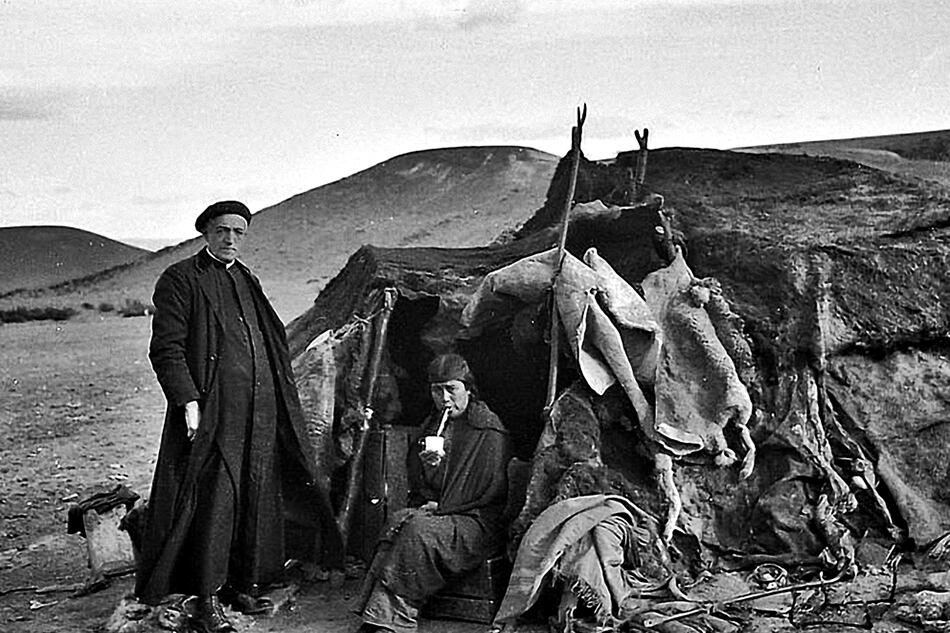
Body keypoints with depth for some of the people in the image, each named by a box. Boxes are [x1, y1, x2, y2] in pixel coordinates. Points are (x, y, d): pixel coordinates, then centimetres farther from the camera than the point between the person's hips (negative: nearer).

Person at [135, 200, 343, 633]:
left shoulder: (247, 280, 20)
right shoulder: (180, 280, -2)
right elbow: (166, 348, -8)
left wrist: (280, 399, 21)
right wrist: (187, 400, -17)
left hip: (262, 411, 7)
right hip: (214, 412, -7)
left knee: (258, 498, 9)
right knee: (215, 500, -9)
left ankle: (245, 584, 21)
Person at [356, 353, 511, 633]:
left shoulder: (488, 430, -4)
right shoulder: (430, 427, 16)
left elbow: (492, 492, -5)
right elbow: (419, 490, 19)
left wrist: (441, 507, -7)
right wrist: (429, 467, -7)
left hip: (477, 523, -5)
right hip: (437, 513, 6)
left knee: (419, 528, -32)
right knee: (400, 520, -27)